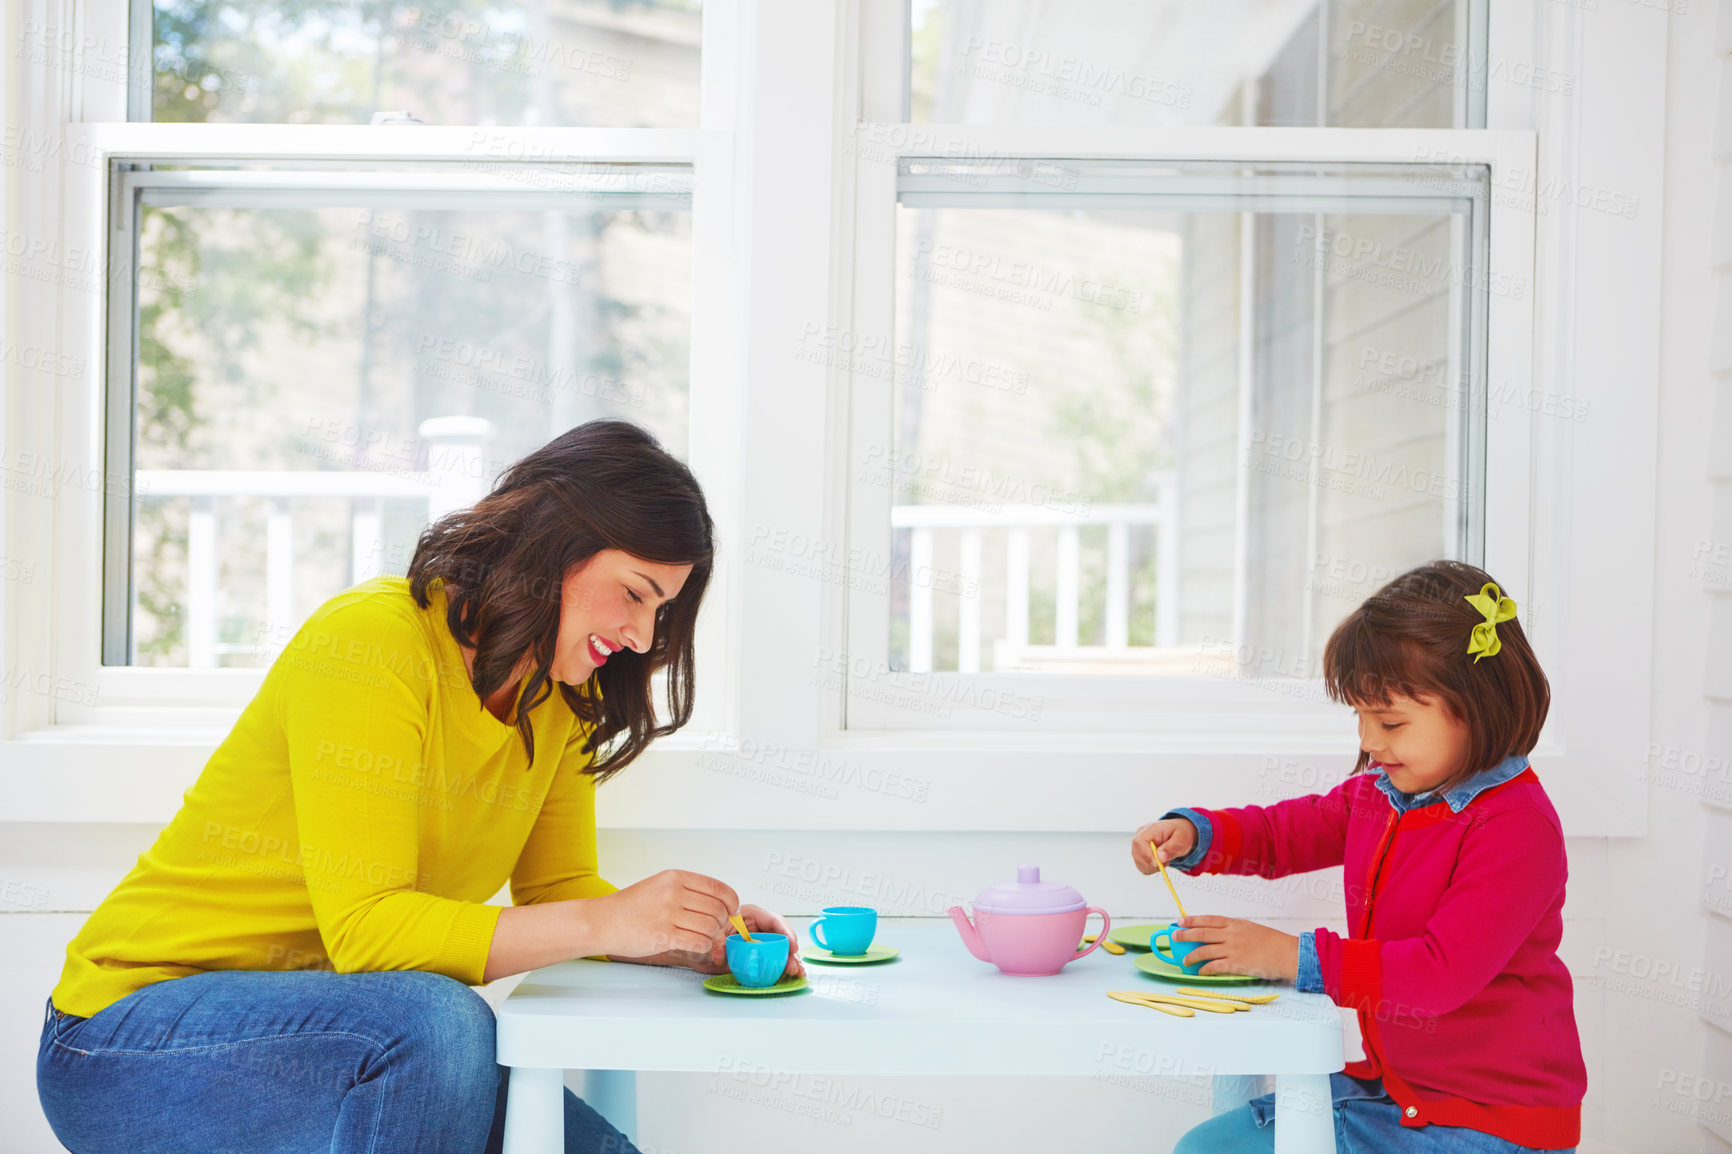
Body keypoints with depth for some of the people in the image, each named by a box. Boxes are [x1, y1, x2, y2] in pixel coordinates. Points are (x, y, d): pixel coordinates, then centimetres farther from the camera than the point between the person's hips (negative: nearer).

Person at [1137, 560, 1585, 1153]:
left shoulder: (1518, 826, -21)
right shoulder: (1379, 790, 6)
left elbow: (1443, 971, -29)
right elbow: (1288, 830, 20)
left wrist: (1291, 956, -28)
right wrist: (1192, 833, -1)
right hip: (1387, 1089, 8)